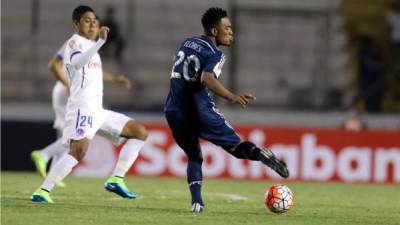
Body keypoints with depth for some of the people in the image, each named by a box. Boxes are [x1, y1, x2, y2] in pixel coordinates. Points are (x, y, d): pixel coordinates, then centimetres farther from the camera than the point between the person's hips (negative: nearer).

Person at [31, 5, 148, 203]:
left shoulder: (89, 45, 23)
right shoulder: (75, 42, -6)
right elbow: (76, 62, -30)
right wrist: (100, 42, -40)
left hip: (97, 110, 9)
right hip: (82, 108, -9)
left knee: (140, 132, 10)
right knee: (79, 151, -27)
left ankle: (116, 180, 1)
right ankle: (42, 192, -28)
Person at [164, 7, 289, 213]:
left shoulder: (187, 43, 16)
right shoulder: (215, 55, -6)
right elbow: (207, 79, -26)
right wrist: (231, 97, -35)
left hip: (174, 111, 6)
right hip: (199, 109, -6)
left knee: (194, 157, 19)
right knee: (234, 144, -2)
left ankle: (196, 202, 2)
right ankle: (260, 154, -32)